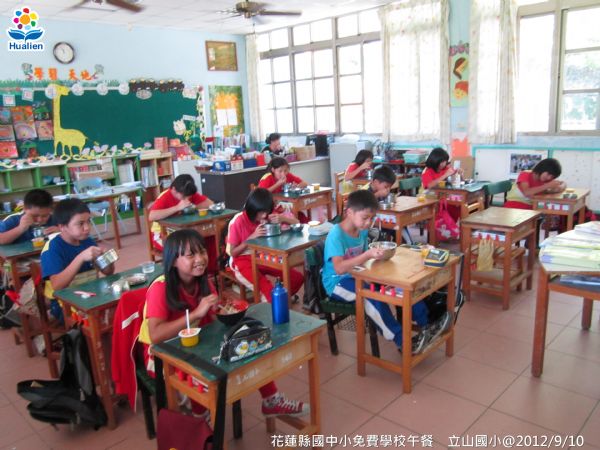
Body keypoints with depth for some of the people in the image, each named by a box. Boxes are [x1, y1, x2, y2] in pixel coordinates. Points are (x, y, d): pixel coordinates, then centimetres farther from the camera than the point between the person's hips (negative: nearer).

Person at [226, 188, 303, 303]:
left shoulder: (268, 216, -2)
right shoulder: (238, 221, -16)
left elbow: (296, 222, 1)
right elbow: (233, 252, -12)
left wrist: (282, 218, -20)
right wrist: (252, 236, -23)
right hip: (243, 261, -6)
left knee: (298, 278, -8)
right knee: (268, 291, -31)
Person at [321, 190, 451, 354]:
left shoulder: (362, 230, 2)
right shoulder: (336, 234, -22)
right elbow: (339, 268, -32)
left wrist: (376, 256, -8)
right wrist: (367, 255, -39)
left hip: (357, 276, 8)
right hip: (338, 282, -8)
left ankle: (425, 325, -3)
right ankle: (403, 341, -25)